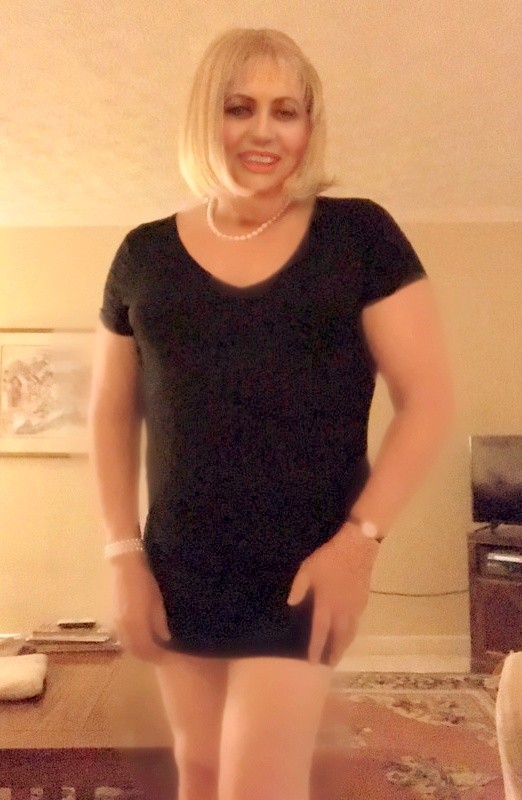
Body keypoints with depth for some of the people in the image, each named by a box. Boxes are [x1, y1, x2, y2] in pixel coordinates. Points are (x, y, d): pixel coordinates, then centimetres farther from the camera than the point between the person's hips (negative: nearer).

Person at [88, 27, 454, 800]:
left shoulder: (360, 234, -5)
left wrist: (359, 538, -14)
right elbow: (112, 413, 7)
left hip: (305, 567, -3)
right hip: (178, 570, 4)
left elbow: (429, 396, -6)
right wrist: (123, 554, 1)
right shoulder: (146, 254, 2)